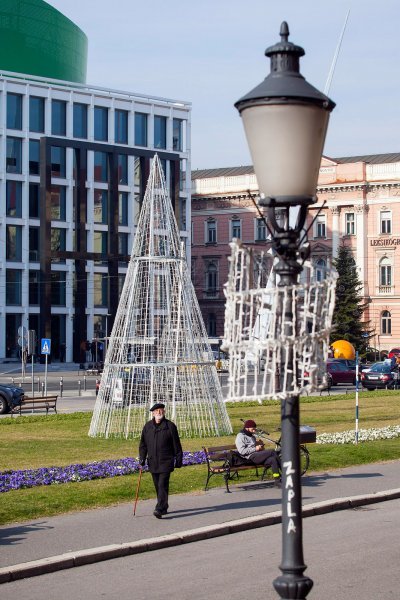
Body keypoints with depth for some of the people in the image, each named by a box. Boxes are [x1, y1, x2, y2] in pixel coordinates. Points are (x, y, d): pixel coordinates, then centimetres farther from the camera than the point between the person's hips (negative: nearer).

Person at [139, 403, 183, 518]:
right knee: (158, 486, 11)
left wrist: (178, 460, 0)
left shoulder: (170, 426, -2)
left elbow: (176, 445, 1)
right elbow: (143, 444, 14)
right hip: (153, 462, 4)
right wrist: (142, 459, 5)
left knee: (163, 485, -12)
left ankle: (159, 509, -18)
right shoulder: (147, 426, 8)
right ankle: (164, 507, 23)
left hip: (166, 461, -4)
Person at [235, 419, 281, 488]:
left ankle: (277, 481, -26)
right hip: (251, 457, -8)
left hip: (258, 455, 8)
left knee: (273, 460, -22)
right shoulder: (241, 436, 2)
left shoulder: (252, 436, 30)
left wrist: (260, 446, 16)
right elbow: (242, 451, -11)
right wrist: (255, 449, -13)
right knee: (272, 452, -20)